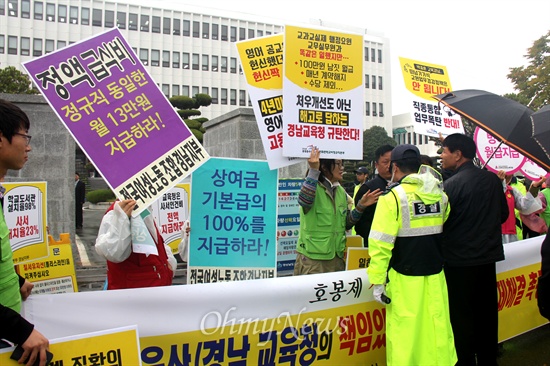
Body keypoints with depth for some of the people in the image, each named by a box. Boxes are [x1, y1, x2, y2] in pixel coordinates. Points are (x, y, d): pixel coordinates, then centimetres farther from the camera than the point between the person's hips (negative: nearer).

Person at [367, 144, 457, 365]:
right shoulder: (440, 195, 2)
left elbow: (381, 243, -15)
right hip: (435, 274, 5)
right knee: (437, 326, 14)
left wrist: (377, 280, -10)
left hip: (404, 277, -5)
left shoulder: (392, 197, -13)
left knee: (404, 330, 4)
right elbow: (445, 230, 14)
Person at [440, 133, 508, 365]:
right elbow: (503, 215, 12)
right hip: (488, 258, 6)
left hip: (459, 262, -6)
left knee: (462, 317, 6)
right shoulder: (493, 179, 1)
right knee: (487, 313, 17)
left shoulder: (450, 185, -17)